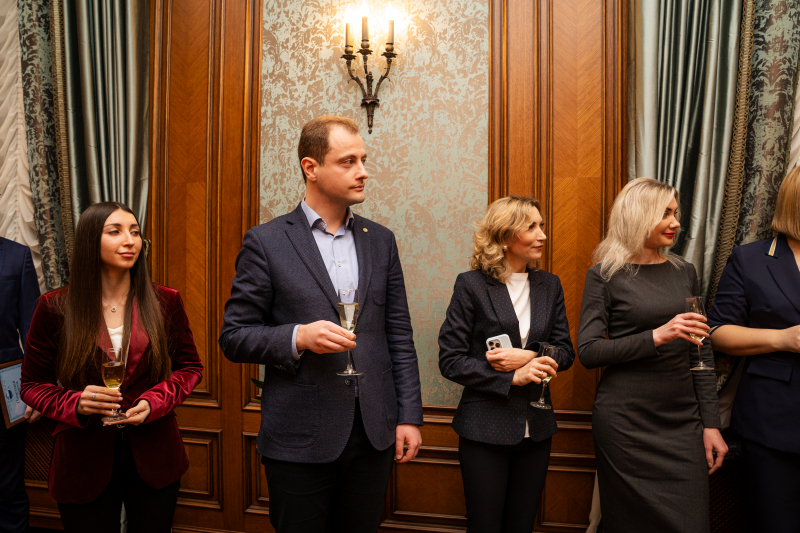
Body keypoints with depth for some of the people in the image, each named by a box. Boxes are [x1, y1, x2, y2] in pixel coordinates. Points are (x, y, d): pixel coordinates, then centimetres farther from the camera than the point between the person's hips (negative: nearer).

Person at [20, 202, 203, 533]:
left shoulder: (165, 303, -2)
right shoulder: (55, 308, -5)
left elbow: (190, 366, 5)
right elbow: (33, 385, 2)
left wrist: (154, 402, -13)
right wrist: (75, 405, -17)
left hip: (154, 461, 1)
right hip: (85, 465, -1)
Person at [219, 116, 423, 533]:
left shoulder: (380, 240, 6)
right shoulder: (265, 242, -5)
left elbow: (399, 336, 7)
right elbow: (234, 337, -4)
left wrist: (409, 416, 3)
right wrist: (298, 337, -21)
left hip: (373, 434, 4)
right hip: (299, 438, -3)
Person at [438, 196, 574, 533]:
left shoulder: (549, 285, 6)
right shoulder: (471, 285, -9)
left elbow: (565, 351, 7)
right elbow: (450, 361, -12)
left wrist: (529, 356, -13)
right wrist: (513, 377, -20)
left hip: (535, 428, 4)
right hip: (485, 428, -4)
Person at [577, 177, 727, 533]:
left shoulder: (684, 272, 9)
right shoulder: (604, 276, -5)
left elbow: (701, 353, 11)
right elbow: (588, 352, -11)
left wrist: (710, 423, 7)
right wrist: (657, 336, -20)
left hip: (683, 420, 5)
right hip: (625, 421, -4)